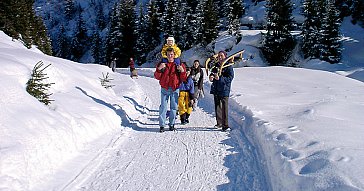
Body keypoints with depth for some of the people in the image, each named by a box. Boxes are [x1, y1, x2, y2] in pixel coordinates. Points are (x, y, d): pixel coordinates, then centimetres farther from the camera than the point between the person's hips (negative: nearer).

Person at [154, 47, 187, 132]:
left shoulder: (179, 65, 7)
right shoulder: (162, 64, 8)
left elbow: (184, 79, 4)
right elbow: (157, 77, 2)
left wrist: (182, 71, -14)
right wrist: (159, 69, -15)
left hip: (175, 89, 0)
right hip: (164, 89, 0)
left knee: (174, 107, 3)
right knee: (163, 107, -4)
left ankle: (172, 124, 13)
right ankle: (162, 125, -1)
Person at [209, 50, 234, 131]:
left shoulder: (229, 66, -5)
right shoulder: (216, 66, 12)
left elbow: (230, 78, -14)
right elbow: (212, 74, 21)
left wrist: (220, 78, -25)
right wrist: (211, 77, -3)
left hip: (224, 90, -6)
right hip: (216, 89, 6)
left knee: (224, 107, -8)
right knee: (217, 107, 12)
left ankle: (225, 124, -6)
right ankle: (219, 123, 23)